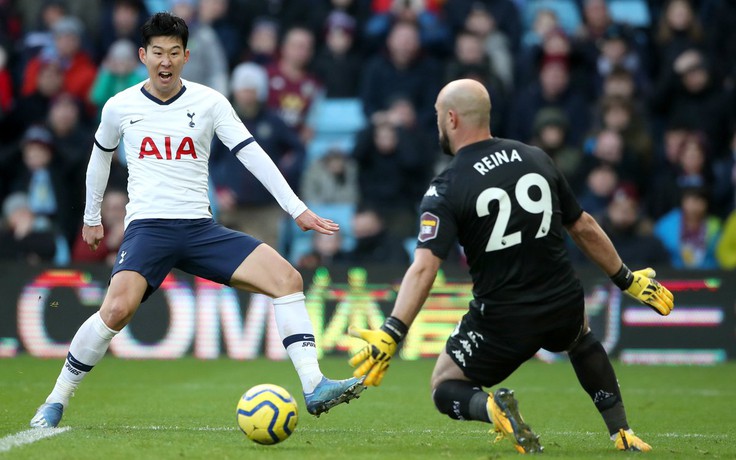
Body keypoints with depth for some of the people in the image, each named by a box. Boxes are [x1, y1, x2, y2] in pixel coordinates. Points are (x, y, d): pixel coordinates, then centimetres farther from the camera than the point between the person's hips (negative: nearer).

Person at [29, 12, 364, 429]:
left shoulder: (209, 102, 4)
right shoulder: (120, 106, 5)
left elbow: (252, 154, 1)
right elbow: (101, 157, 23)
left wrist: (297, 209, -5)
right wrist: (92, 218, 31)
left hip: (200, 228, 2)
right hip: (147, 227, -2)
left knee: (287, 277, -16)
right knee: (117, 309, -29)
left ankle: (314, 387, -16)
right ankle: (57, 400, -12)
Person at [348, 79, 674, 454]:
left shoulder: (446, 189, -11)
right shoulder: (537, 159, 3)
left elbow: (424, 268, -22)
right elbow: (584, 228, 11)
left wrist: (391, 334, -27)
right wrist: (628, 280, 23)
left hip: (503, 321, -4)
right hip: (563, 307, 5)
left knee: (446, 390, 17)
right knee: (581, 339, 40)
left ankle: (491, 407, -17)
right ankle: (623, 434, 29)